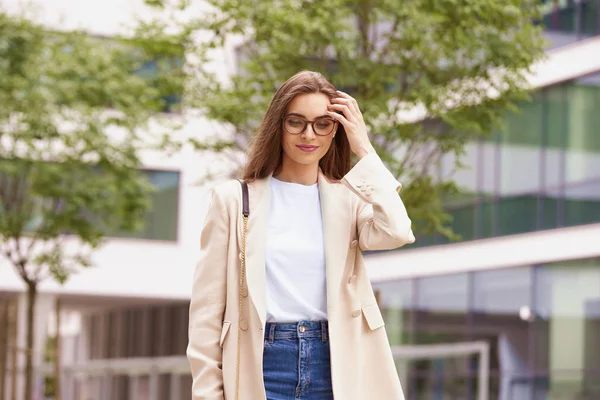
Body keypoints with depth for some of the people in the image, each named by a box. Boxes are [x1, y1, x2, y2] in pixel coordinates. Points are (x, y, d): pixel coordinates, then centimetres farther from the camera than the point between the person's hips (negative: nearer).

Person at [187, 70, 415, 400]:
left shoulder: (348, 199, 12)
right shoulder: (234, 199, 7)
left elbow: (396, 233, -12)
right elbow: (207, 310, 5)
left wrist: (364, 150, -3)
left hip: (336, 372, 1)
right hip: (262, 372, -1)